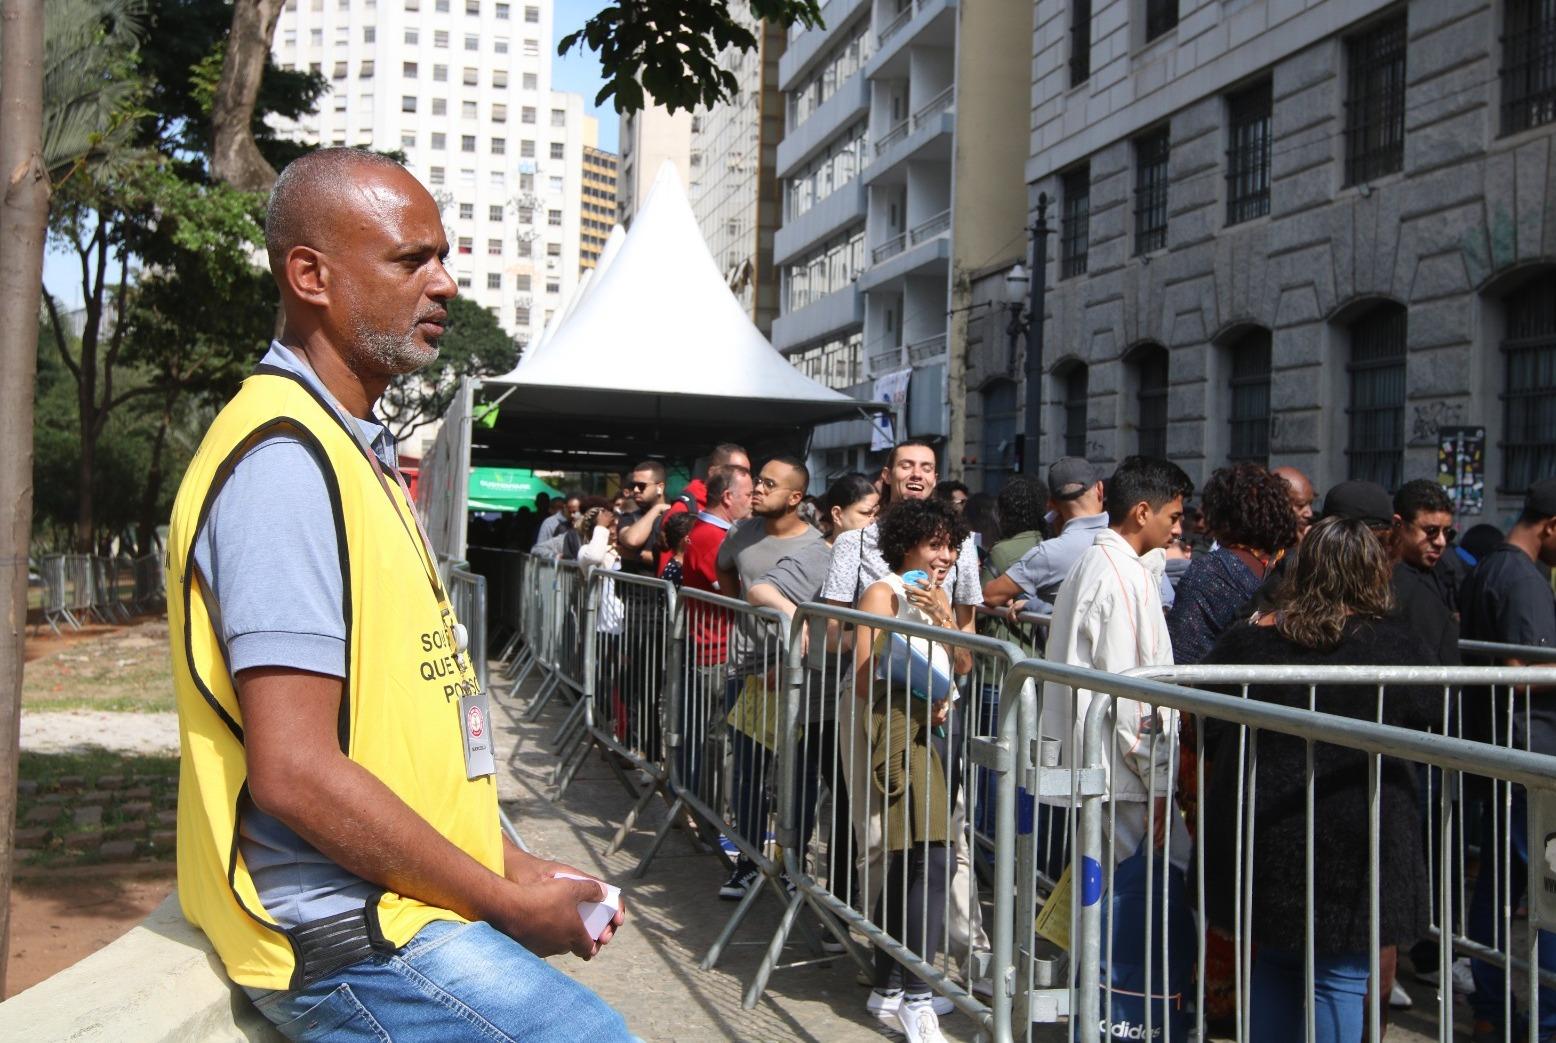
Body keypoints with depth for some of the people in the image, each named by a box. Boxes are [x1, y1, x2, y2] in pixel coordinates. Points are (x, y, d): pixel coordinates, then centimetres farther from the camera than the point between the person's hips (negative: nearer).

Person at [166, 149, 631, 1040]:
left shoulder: (356, 451, 15)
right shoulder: (284, 460, -17)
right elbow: (296, 772, -23)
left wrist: (511, 865, 11)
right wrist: (507, 903, -14)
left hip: (397, 903, 10)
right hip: (349, 941, -10)